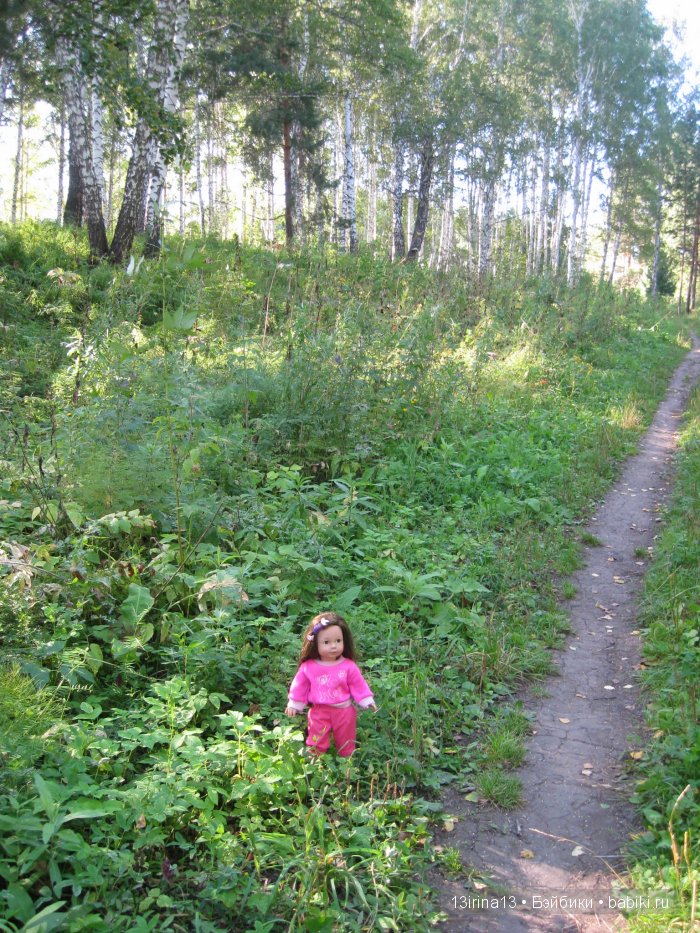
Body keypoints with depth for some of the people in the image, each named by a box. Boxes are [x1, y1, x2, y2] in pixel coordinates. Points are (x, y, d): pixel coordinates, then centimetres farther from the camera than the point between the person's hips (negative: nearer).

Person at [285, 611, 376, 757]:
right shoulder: (308, 667, -13)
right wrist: (294, 704, 6)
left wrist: (367, 702, -3)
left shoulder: (348, 666, -14)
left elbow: (358, 685, -3)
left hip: (344, 710, 0)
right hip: (319, 711, 0)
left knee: (346, 744, 18)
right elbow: (300, 686, 0)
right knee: (317, 744, 12)